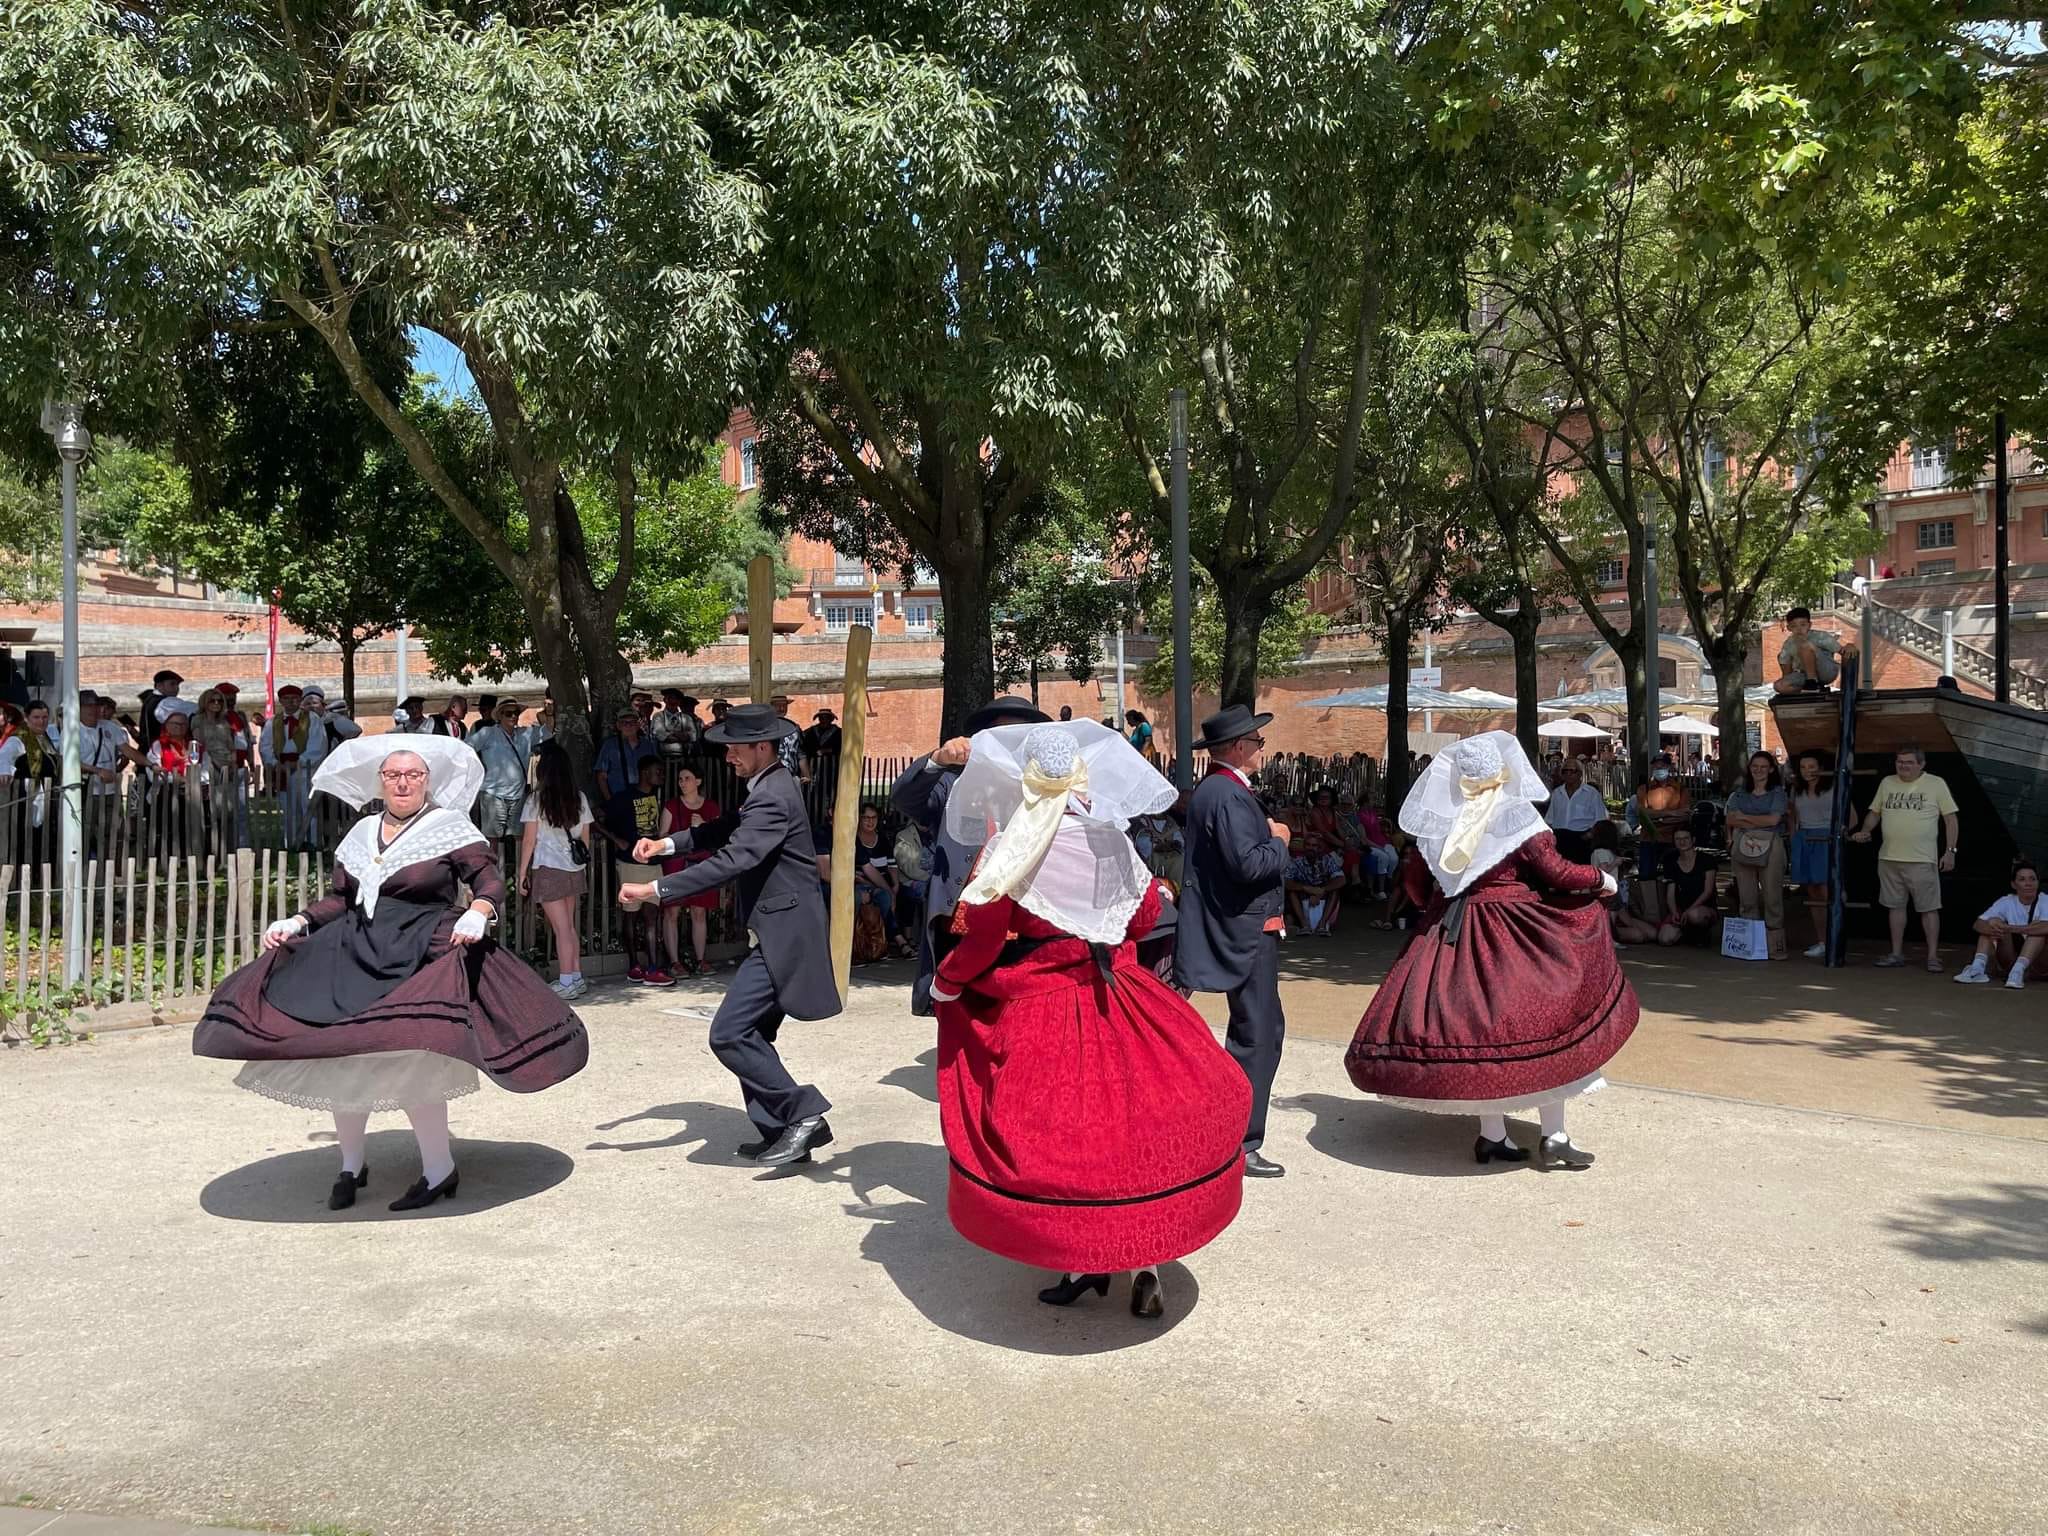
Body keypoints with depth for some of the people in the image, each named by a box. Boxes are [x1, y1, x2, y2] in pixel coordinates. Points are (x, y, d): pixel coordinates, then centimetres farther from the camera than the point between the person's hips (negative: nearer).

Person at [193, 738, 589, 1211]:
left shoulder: (451, 827, 2)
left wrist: (478, 911, -22)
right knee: (338, 1058, 0)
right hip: (354, 954, 5)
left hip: (421, 956, -5)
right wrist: (297, 923, 7)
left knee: (408, 1062, -17)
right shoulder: (361, 833, 17)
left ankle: (439, 1171, -2)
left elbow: (489, 879, -3)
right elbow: (340, 899, 20)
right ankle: (351, 1165, 20)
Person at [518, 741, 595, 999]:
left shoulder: (537, 799, -8)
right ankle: (576, 978, 17)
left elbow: (529, 840, -7)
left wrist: (522, 873, 0)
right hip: (574, 869, 5)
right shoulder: (579, 798, 5)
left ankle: (566, 984, 1)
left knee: (561, 929, -3)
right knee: (570, 926, 14)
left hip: (548, 869, -5)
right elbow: (585, 838, 9)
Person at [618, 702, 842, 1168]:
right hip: (777, 931, 11)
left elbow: (730, 861, -29)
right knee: (751, 1034, 13)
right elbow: (727, 831, 19)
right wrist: (666, 845, 5)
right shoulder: (767, 787, 13)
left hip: (782, 933, -11)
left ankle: (803, 1112, -5)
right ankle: (781, 1132, 19)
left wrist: (652, 891, -29)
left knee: (729, 1034, -12)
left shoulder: (772, 797, -20)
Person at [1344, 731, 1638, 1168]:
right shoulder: (1516, 814, -10)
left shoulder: (1447, 817, 4)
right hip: (1510, 934, -5)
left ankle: (1492, 1135, 14)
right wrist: (1602, 879, 4)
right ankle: (1554, 1138, 3)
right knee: (1545, 1023, 3)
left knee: (1476, 1023, 9)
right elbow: (1554, 871, -10)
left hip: (1453, 931, 5)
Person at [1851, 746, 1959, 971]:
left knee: (1929, 908, -1)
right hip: (1889, 858, 4)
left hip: (1922, 860, -4)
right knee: (1896, 905, 10)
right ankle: (1897, 953, 17)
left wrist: (1950, 851, -6)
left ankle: (1933, 956, 4)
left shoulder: (1936, 784, -1)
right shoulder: (1887, 783, 10)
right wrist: (1865, 831, -1)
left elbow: (1950, 818, 0)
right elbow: (1874, 812, 18)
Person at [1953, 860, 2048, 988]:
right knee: (1993, 922, -16)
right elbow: (1978, 924, -14)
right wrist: (1990, 928, -37)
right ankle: (1978, 969, -32)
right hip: (2012, 958, 3)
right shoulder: (2006, 902, 0)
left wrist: (2010, 928, -37)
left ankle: (2018, 971, -39)